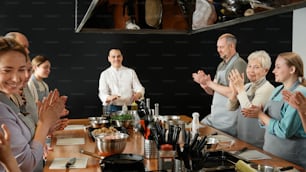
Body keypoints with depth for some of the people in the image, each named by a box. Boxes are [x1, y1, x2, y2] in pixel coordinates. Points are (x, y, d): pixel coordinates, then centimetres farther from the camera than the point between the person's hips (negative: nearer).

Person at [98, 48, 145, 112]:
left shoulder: (131, 72, 9)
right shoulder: (105, 74, 5)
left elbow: (139, 88, 2)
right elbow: (102, 94, -5)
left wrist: (138, 94, -22)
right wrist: (109, 98, -28)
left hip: (130, 108, 1)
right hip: (113, 109, -1)